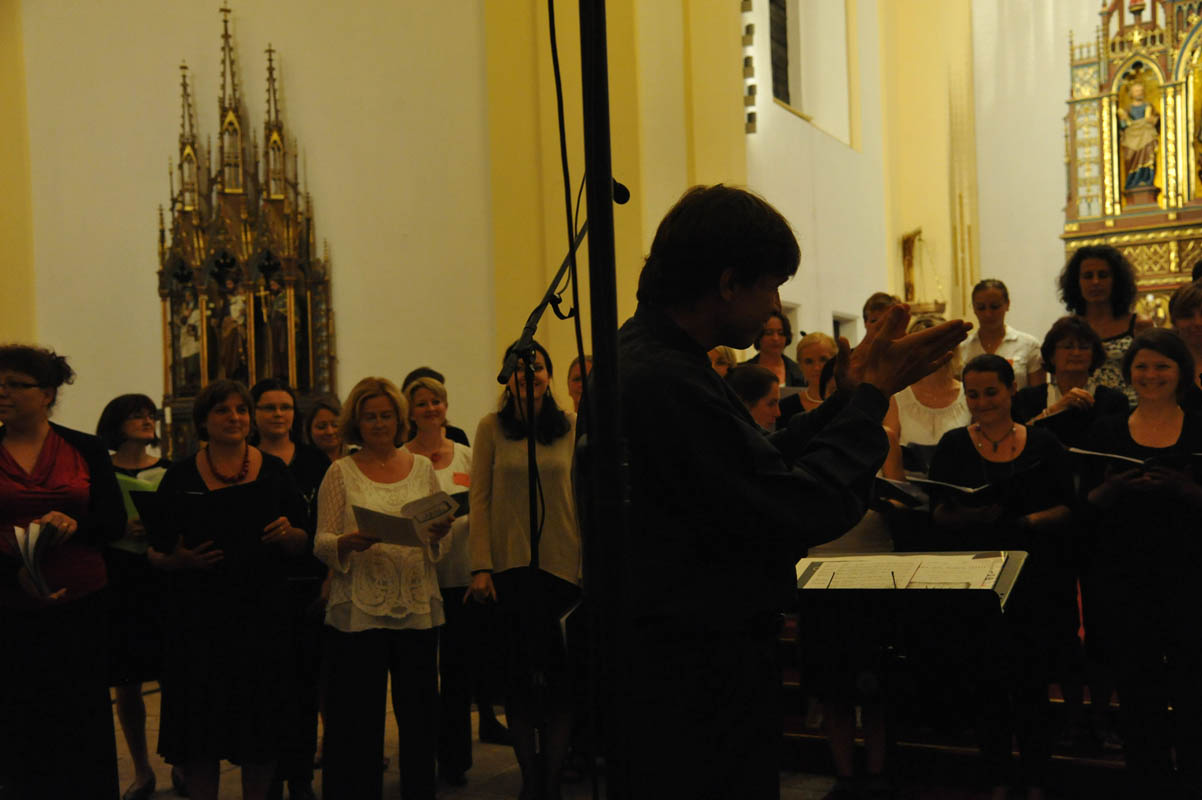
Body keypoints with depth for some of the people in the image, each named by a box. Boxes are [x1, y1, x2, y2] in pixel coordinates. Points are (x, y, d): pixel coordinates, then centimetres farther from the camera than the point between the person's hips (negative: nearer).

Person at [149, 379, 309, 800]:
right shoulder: (180, 476, 3)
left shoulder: (275, 472, 5)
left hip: (262, 613, 1)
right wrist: (182, 560, -15)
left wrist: (287, 534, -14)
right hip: (198, 617, 0)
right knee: (200, 732, 3)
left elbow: (303, 544, 8)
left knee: (262, 731, 5)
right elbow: (155, 552, 5)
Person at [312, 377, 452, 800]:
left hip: (417, 608, 2)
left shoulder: (422, 467, 10)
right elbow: (321, 543, 0)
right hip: (358, 610, -2)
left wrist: (439, 533, -11)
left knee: (419, 716, 6)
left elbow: (441, 543, 11)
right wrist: (349, 543, -20)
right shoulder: (341, 472, 3)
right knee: (358, 721, 1)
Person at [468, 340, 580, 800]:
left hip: (562, 564, 0)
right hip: (510, 564, 0)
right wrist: (480, 566, -6)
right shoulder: (492, 428, 1)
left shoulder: (570, 427, 2)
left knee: (560, 673, 2)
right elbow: (479, 499, 0)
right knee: (519, 672, 7)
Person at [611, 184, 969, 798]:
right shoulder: (666, 380, -26)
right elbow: (804, 510, -23)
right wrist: (871, 396, -11)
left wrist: (847, 399, 7)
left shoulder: (647, 357, 8)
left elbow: (759, 467, 12)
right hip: (697, 686, -11)